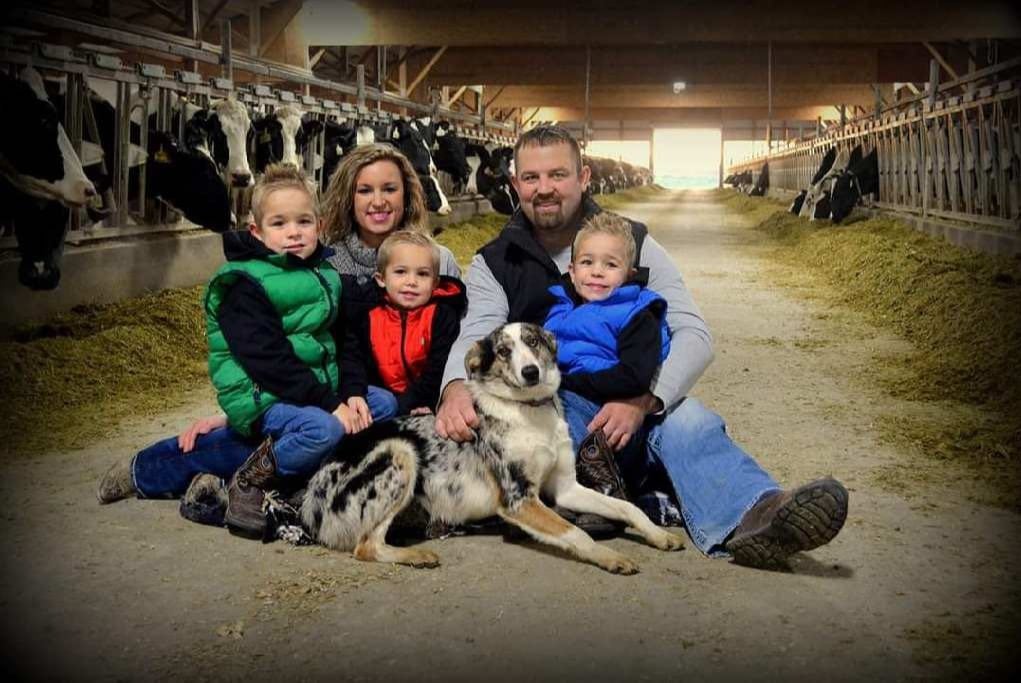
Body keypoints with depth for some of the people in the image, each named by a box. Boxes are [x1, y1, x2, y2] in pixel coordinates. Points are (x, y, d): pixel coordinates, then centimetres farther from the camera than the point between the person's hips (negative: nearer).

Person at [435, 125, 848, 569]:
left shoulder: (632, 243, 8)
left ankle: (751, 516, -63)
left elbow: (694, 336, -4)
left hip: (635, 406, 0)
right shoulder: (494, 263, 9)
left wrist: (643, 399, -23)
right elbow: (474, 337, -9)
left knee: (686, 416, -33)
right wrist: (456, 388, -35)